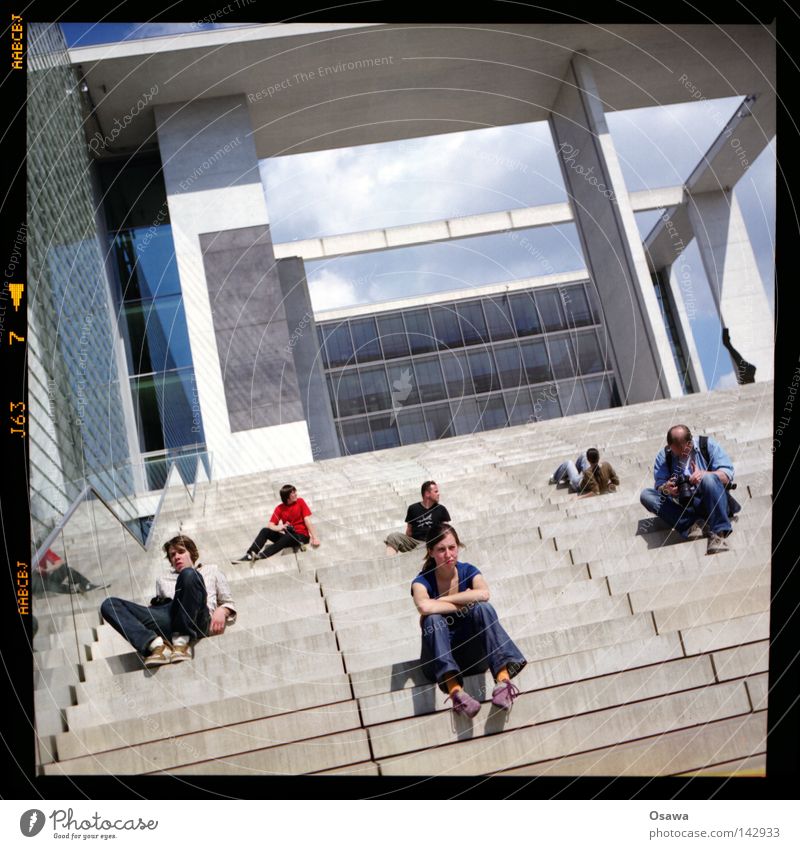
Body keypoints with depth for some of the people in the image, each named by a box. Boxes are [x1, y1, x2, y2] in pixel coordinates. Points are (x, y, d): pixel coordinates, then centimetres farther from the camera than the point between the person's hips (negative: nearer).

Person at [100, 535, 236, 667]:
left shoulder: (211, 570, 33)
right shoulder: (163, 579, 39)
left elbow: (228, 602, 25)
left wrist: (221, 611, 3)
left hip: (195, 620, -3)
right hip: (166, 620, 4)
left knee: (189, 575, -32)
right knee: (109, 605, -15)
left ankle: (181, 642, -35)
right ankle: (157, 645, -36)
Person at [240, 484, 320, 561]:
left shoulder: (300, 502, -2)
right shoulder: (280, 508, 4)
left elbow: (307, 520, -8)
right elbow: (270, 525, -4)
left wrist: (314, 537, -17)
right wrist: (279, 528, -27)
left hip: (301, 536, -4)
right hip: (287, 534, 4)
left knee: (287, 537, -36)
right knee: (265, 531, -15)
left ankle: (261, 556, -49)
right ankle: (249, 555, -31)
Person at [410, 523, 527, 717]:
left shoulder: (468, 571, -1)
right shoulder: (422, 581, -8)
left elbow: (483, 594, -26)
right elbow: (424, 607, -33)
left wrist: (443, 600, -21)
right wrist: (463, 605, -22)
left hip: (472, 654, 1)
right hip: (440, 659, -1)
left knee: (483, 609, -26)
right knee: (433, 619, -31)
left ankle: (503, 679, -43)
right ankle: (455, 690, -52)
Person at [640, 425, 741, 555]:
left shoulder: (708, 445, 0)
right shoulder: (664, 455, 6)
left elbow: (727, 475, -8)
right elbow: (660, 485, 0)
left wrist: (704, 474, -26)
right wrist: (666, 489, -25)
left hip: (713, 503, -2)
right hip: (684, 508, 3)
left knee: (709, 479, -33)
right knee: (645, 495, -17)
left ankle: (718, 533, -29)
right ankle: (692, 523, -27)